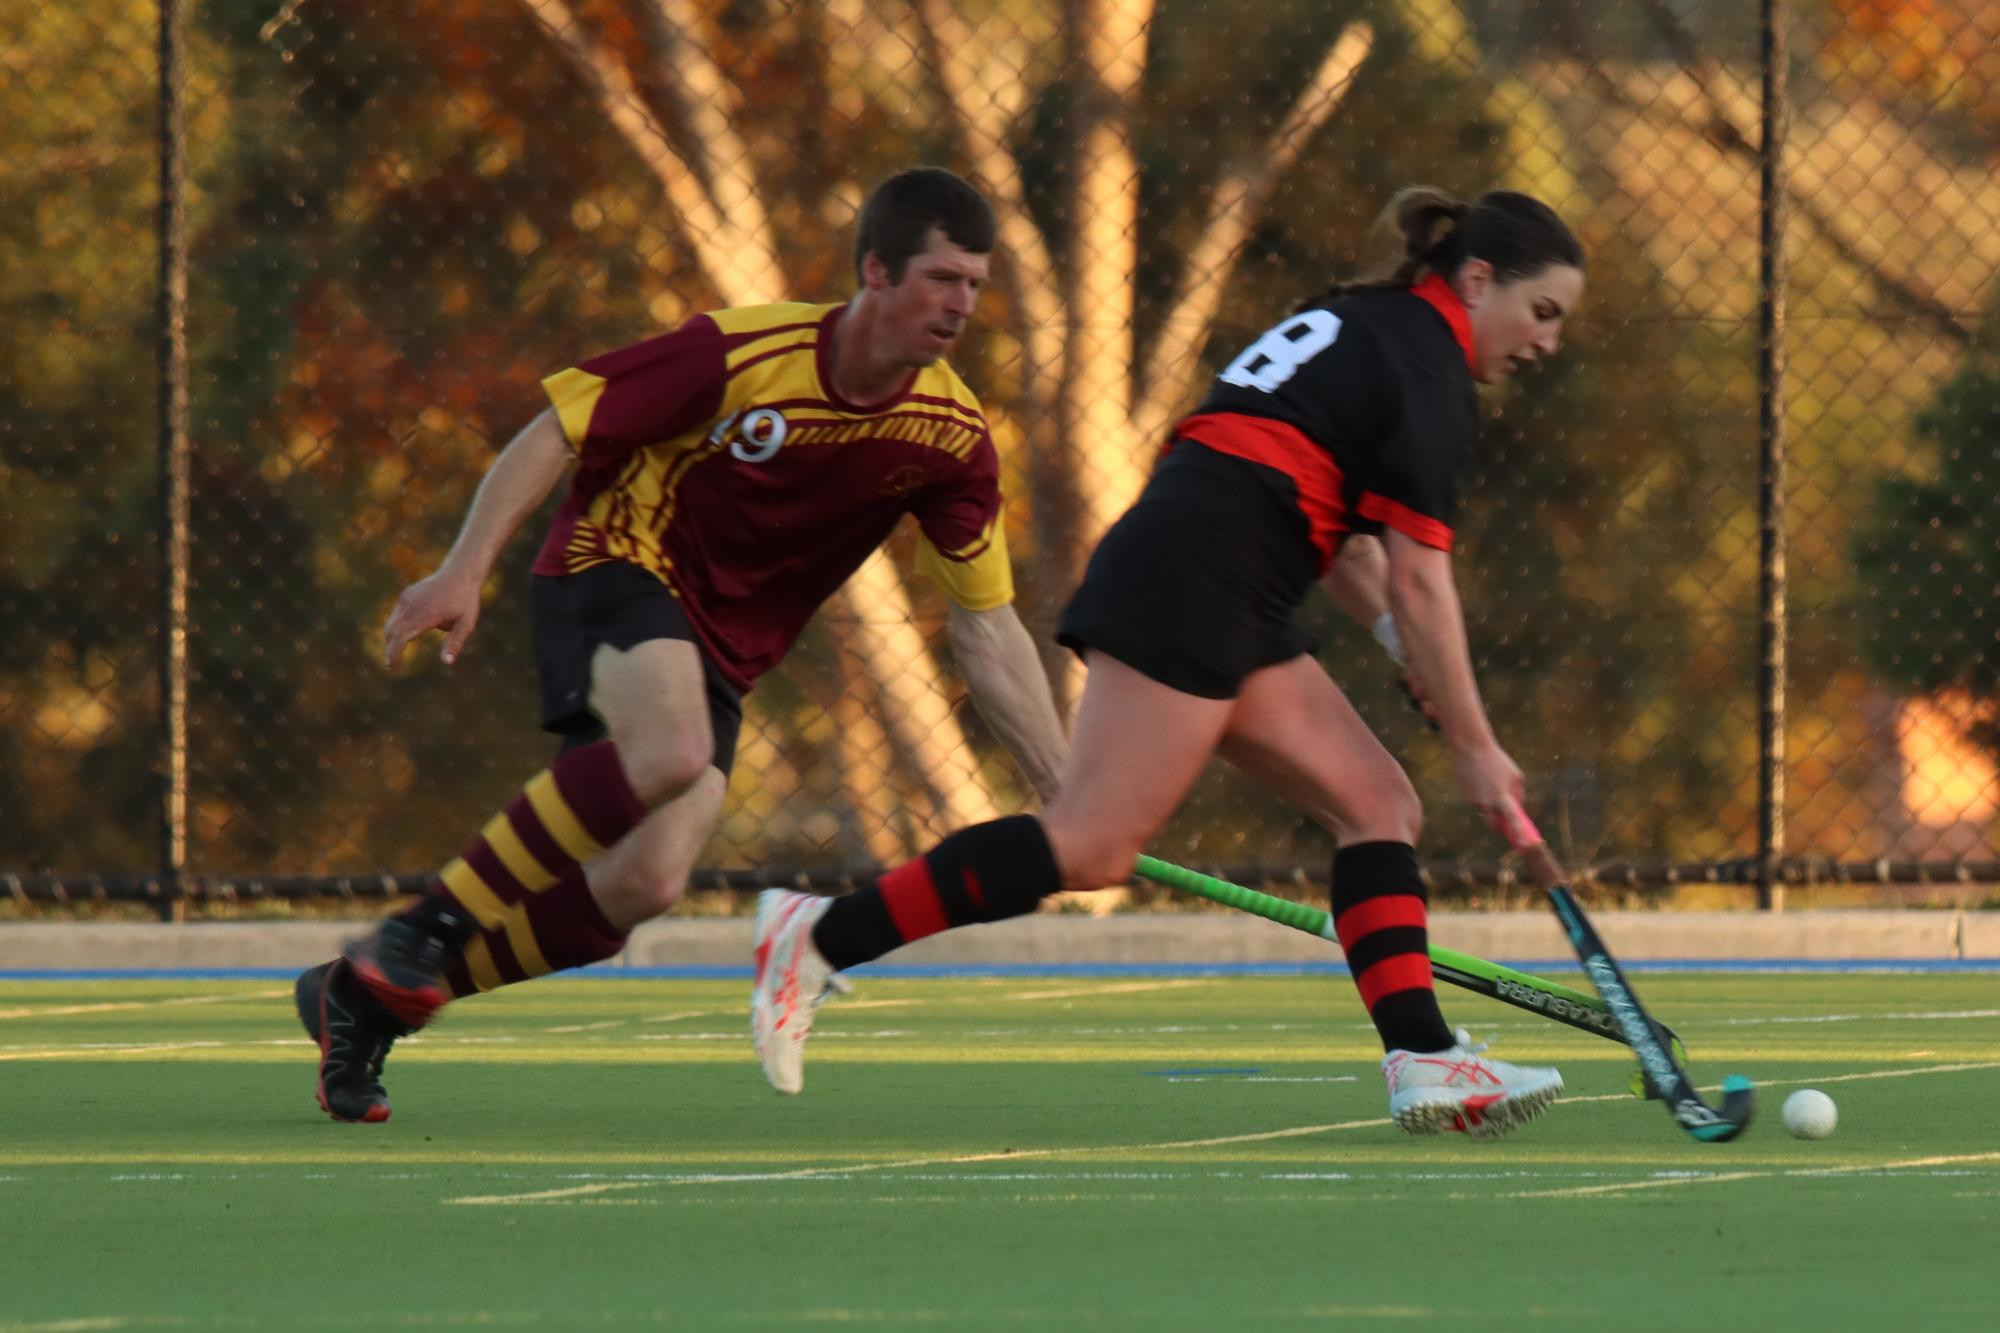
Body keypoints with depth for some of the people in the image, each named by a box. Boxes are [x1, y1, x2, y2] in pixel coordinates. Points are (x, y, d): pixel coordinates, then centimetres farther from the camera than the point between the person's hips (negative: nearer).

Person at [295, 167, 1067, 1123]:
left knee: (646, 884, -16)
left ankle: (371, 995, 0)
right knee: (671, 749, -38)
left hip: (721, 649, 5)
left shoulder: (952, 440, -6)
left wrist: (1068, 788, -5)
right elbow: (557, 432, -13)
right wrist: (465, 569, -22)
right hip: (615, 566, -5)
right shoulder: (744, 353, -19)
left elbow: (986, 627, 1)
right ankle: (425, 927, -24)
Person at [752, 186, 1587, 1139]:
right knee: (1092, 848, -14)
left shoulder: (1357, 326, 25)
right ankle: (816, 938, -11)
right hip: (1190, 585, -11)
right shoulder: (1427, 368, -5)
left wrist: (1406, 648, 17)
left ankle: (1422, 1060, -3)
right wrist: (1473, 743, -3)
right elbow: (1418, 578, -8)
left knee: (1379, 804, 6)